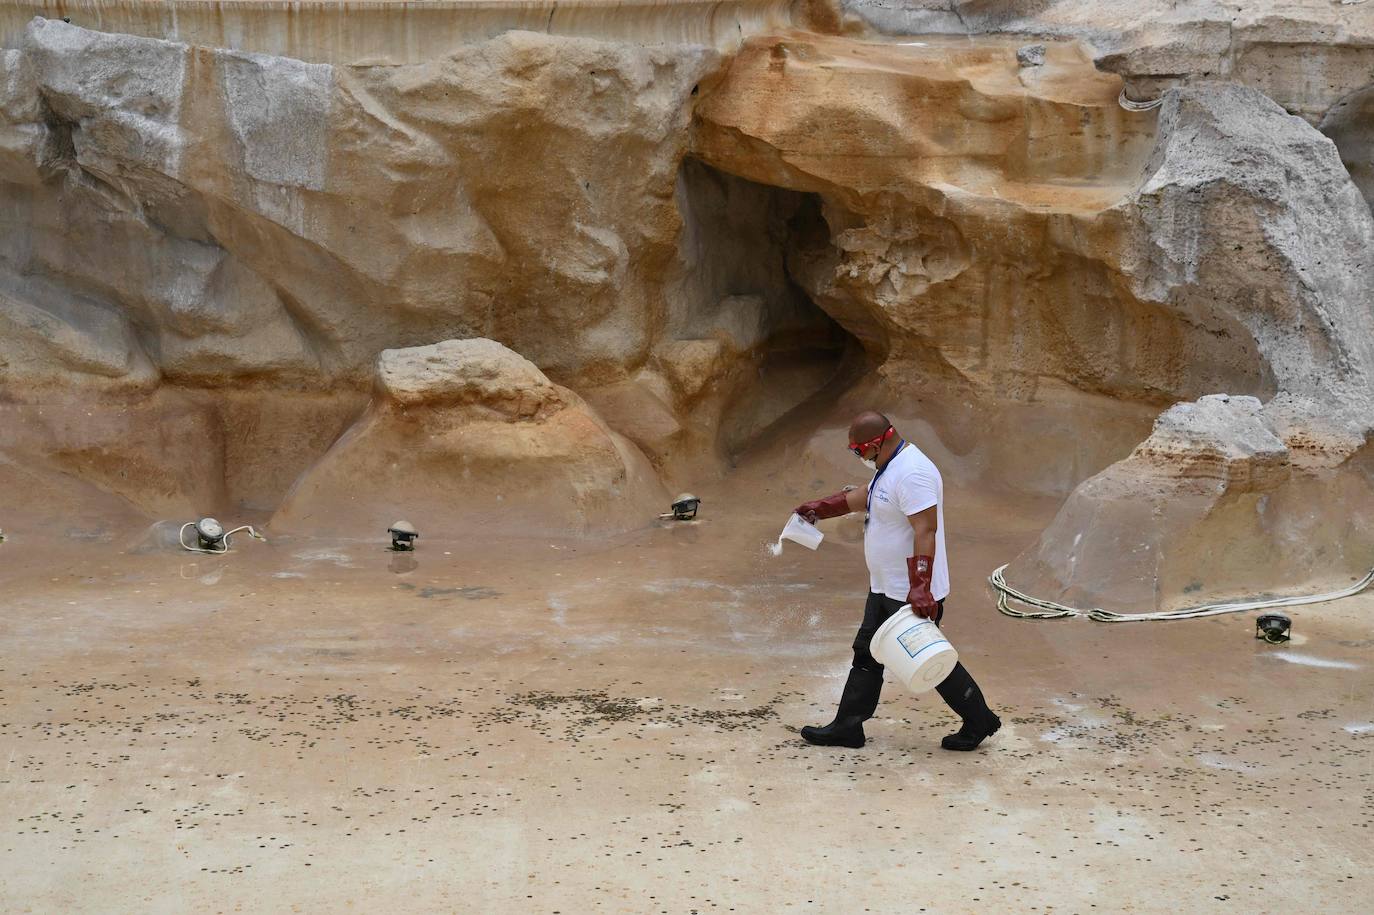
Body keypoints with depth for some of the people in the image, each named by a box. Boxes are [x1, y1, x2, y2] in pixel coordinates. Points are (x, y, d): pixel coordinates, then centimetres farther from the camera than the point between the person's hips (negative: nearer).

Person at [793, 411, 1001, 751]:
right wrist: (819, 508, 30)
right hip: (885, 588, 10)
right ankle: (847, 727, 22)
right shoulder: (889, 466, 8)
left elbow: (926, 531, -30)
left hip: (913, 593, -10)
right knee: (866, 654, 13)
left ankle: (979, 721, 17)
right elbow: (863, 497, 26)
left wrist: (920, 589, -32)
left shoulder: (911, 474, -25)